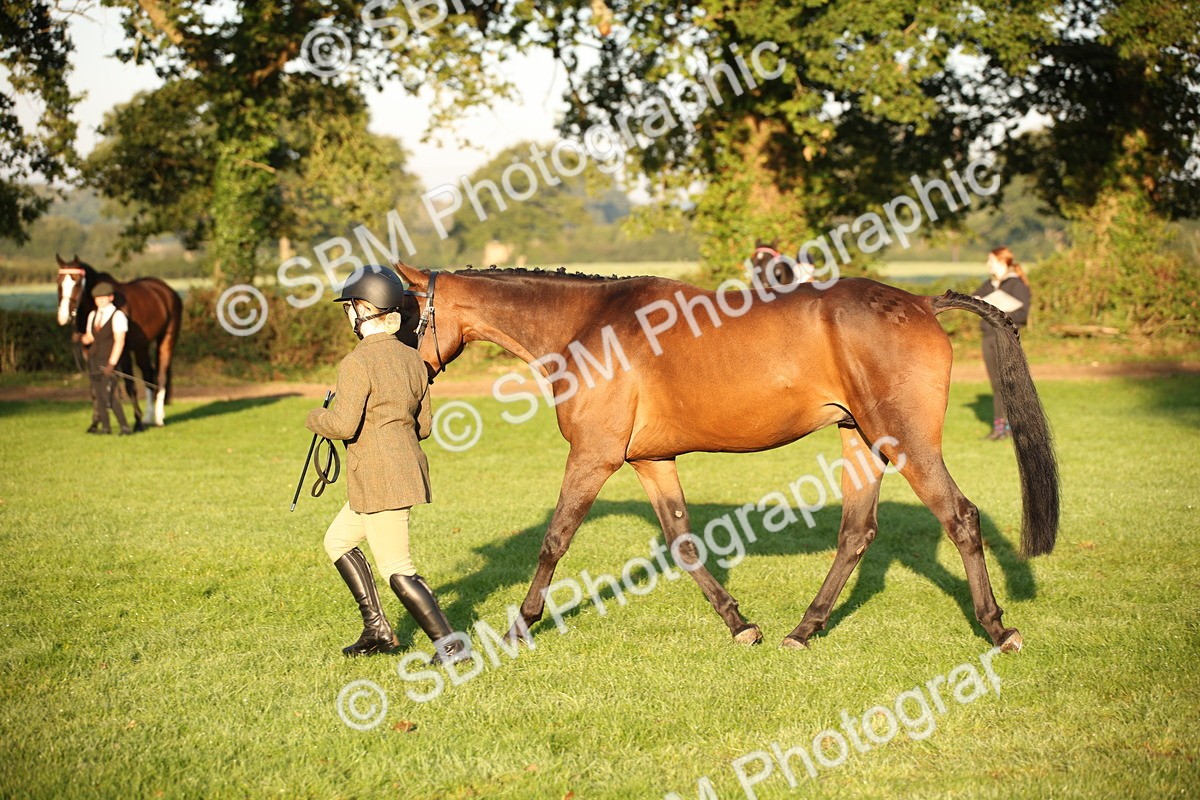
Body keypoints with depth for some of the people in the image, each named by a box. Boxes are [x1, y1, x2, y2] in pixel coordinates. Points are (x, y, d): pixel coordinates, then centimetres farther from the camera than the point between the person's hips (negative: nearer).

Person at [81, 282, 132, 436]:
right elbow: (90, 337, 17)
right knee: (98, 394, 8)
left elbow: (119, 341, -14)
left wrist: (111, 363, -20)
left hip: (108, 361, -7)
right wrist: (82, 339, -7)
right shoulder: (93, 315, 13)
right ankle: (104, 426, 15)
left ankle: (124, 427, -3)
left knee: (110, 394, -12)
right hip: (94, 359, 7)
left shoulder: (117, 316, -9)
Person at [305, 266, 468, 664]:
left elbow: (343, 424, -22)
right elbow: (423, 425, 12)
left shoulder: (357, 362, -16)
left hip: (379, 479, -9)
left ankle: (451, 646, -2)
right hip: (407, 467, 9)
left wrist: (316, 418, -1)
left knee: (397, 569, -2)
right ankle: (377, 628, 22)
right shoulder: (412, 359, 8)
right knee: (337, 540, 23)